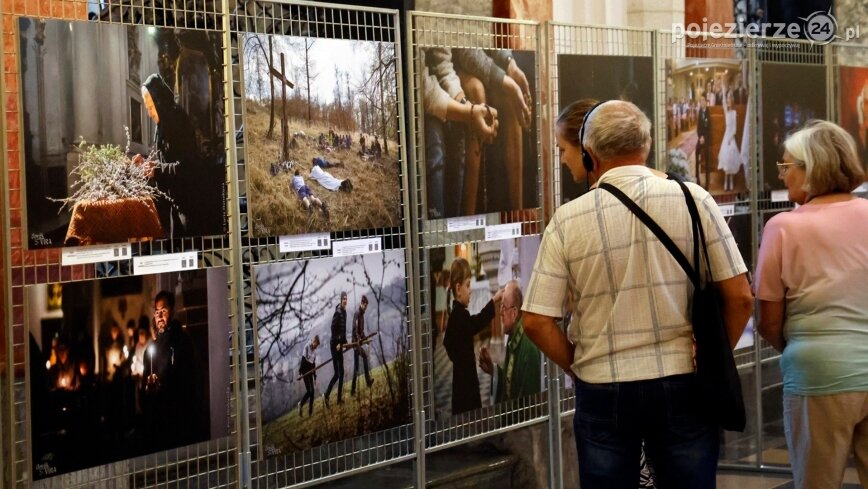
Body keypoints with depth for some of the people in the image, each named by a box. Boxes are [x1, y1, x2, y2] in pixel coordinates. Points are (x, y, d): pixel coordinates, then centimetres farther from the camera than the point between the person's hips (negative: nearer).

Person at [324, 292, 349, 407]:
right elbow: (333, 328, -21)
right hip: (335, 344, -9)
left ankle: (340, 397, 14)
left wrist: (344, 342, 19)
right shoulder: (338, 312, -16)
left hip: (339, 344, 9)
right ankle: (326, 395, -3)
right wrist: (337, 342, -21)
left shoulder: (344, 312, 13)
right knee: (338, 372, -10)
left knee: (340, 372, 10)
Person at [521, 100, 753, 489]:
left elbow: (536, 321, -6)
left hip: (602, 390, 0)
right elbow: (740, 298, -4)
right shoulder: (693, 200, -5)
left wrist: (580, 368, 9)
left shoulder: (567, 220, -6)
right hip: (681, 384, 1)